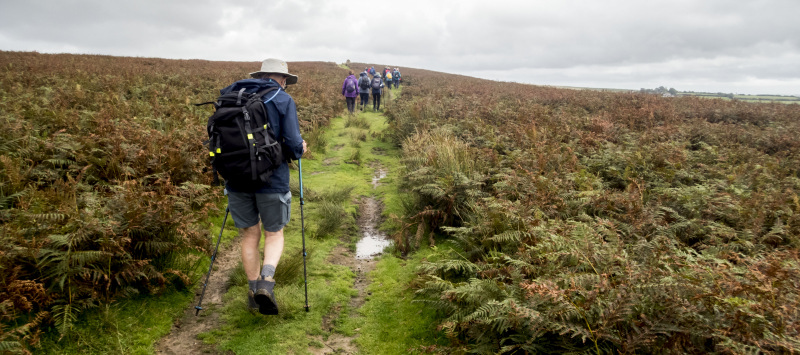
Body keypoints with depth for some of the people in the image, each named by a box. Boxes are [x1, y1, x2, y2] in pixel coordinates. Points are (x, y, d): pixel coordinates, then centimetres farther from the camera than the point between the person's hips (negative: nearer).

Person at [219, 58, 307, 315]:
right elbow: (292, 145, -13)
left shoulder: (231, 97, 8)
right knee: (274, 233, 14)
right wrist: (300, 151, 9)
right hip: (272, 179, -3)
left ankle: (254, 290, 24)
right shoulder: (283, 101, -5)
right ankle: (267, 280, -8)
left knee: (249, 235, 17)